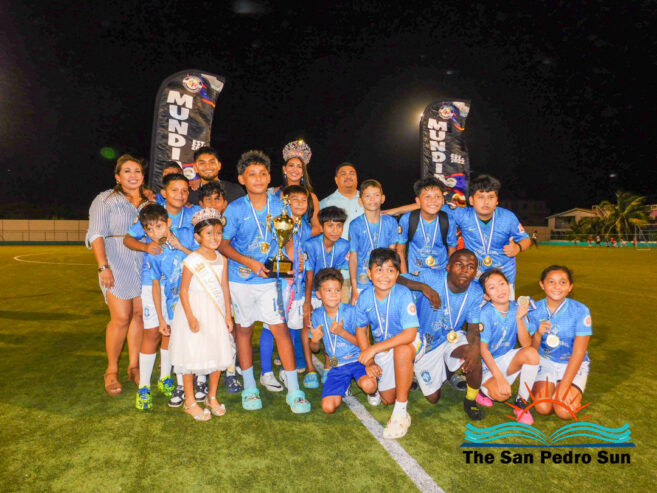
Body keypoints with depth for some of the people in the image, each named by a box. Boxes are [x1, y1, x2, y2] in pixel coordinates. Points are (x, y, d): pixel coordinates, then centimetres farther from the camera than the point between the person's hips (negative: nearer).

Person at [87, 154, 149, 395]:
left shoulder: (149, 202, 15)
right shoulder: (106, 199, 4)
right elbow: (96, 234, -3)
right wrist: (103, 267, -13)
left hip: (145, 265, 4)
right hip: (118, 265, -4)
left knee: (140, 315, 6)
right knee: (121, 318, -6)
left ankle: (133, 366, 20)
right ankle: (111, 371, 12)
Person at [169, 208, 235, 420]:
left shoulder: (221, 260, 4)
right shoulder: (192, 261, -13)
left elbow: (225, 288, 7)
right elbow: (183, 290, -11)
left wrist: (228, 315, 6)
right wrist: (191, 317, -16)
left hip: (215, 312, 5)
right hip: (195, 310, -5)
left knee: (218, 354, 11)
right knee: (191, 356, 4)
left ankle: (212, 397, 30)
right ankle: (190, 401, 21)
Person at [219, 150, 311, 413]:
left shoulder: (279, 205, 0)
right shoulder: (235, 209, -6)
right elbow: (223, 243, -5)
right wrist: (250, 262, -16)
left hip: (270, 277, 1)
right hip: (241, 278, 0)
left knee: (280, 328, -4)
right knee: (244, 329, 10)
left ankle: (294, 391, 6)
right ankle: (249, 387, 27)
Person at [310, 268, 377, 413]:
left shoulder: (351, 311, -10)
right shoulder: (317, 315, 1)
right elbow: (315, 349, 10)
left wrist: (342, 332, -23)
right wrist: (314, 340, -14)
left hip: (357, 359, -3)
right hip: (337, 367, 3)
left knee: (368, 386, -35)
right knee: (328, 408, -15)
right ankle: (345, 385, 17)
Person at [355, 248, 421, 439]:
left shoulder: (403, 295, -27)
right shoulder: (364, 297, -14)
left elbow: (410, 334, -31)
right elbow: (361, 330, 1)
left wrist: (373, 349, -32)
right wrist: (369, 361, -8)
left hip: (408, 344, -4)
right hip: (381, 349, 5)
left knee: (401, 350, -40)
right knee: (387, 398, 6)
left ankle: (401, 412, -25)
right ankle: (405, 378, 41)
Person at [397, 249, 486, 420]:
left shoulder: (476, 293, -15)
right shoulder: (431, 277, -27)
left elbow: (473, 328, -15)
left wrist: (475, 346, -37)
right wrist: (423, 287, -48)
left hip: (452, 337, 2)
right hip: (424, 342, -1)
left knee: (474, 357, -33)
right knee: (433, 398, 7)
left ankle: (470, 400, -2)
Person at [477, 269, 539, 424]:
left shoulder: (517, 308, -9)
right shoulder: (486, 313, -21)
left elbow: (526, 344, -13)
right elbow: (483, 349, -20)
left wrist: (519, 319, -27)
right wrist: (500, 378, -27)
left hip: (506, 359, 5)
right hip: (487, 364, -4)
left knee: (532, 353, -26)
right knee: (501, 394, -31)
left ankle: (521, 402, -7)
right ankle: (484, 389, 8)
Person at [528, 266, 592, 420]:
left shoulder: (580, 311, -16)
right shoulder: (535, 310, -8)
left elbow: (578, 353, -14)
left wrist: (563, 387, -18)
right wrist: (538, 334, -27)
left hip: (573, 364, -1)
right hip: (545, 362, 1)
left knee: (564, 411, -20)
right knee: (542, 407, -19)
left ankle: (574, 392, 13)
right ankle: (545, 388, 14)